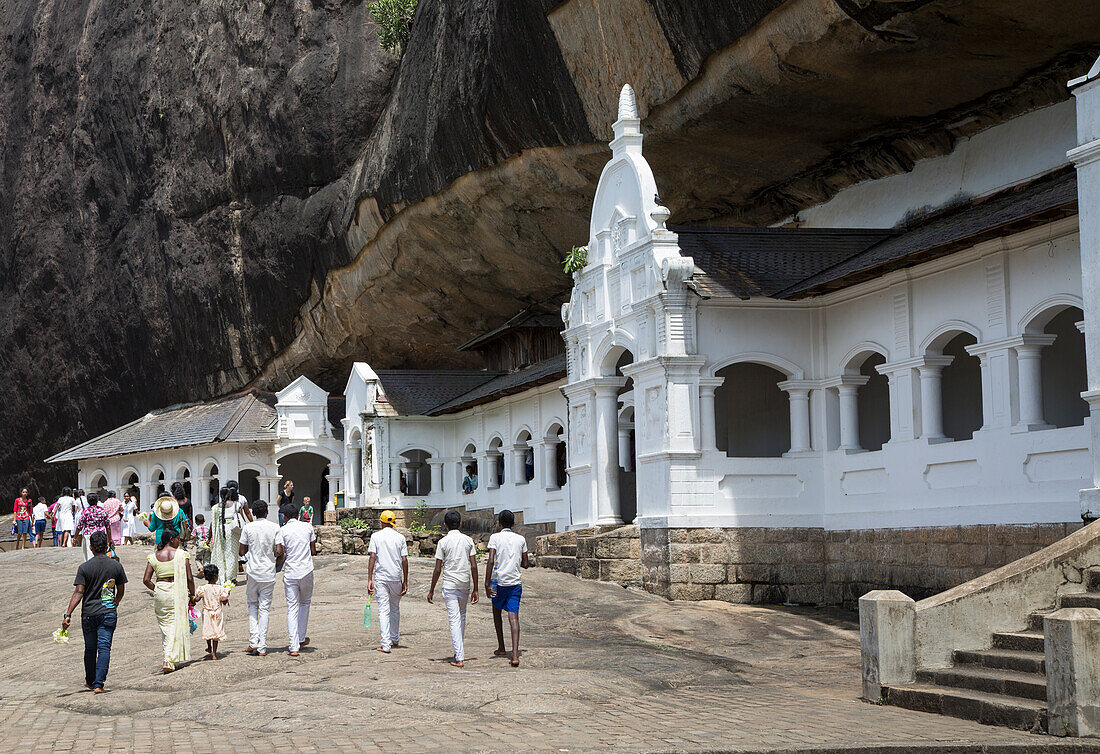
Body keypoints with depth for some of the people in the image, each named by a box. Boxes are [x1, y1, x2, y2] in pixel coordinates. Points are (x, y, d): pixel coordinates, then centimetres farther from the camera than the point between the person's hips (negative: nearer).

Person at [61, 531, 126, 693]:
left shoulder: (84, 568, -6)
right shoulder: (116, 566, 0)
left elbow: (78, 592, -12)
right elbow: (121, 591, 9)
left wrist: (68, 614, -12)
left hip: (89, 614, 0)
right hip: (109, 613, 0)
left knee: (90, 649, 15)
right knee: (104, 648, -2)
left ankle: (90, 681, 31)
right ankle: (98, 684, -11)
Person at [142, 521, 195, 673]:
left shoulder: (154, 556, 4)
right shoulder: (181, 554, -5)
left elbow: (146, 580, -1)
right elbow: (189, 578, -8)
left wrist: (156, 590, 14)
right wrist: (192, 595, 4)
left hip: (160, 592, 3)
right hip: (177, 592, -3)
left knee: (165, 625, 15)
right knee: (176, 625, 2)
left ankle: (170, 658, 18)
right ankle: (169, 661, -9)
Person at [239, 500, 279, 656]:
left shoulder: (248, 528, -3)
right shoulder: (275, 528, -3)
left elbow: (242, 552, 0)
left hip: (253, 571, 0)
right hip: (268, 573, 0)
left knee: (252, 604, 16)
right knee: (265, 609, 4)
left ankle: (253, 641, 1)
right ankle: (262, 648, 2)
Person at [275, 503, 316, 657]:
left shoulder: (282, 530, -4)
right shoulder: (308, 527, 4)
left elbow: (279, 552, -14)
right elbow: (313, 551, 8)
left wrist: (281, 559, 6)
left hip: (290, 572, -2)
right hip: (307, 570, 2)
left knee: (292, 608, 1)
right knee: (305, 603, 22)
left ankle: (294, 647, -5)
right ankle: (301, 639, 28)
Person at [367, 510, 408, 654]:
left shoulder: (376, 536, 0)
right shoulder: (400, 537, 4)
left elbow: (373, 558, -7)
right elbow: (404, 560, 1)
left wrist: (369, 579, -7)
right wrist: (405, 582, 6)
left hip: (380, 577, -2)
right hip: (396, 577, 2)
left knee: (383, 610, -3)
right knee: (395, 609, 19)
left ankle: (386, 644, -12)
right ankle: (395, 639, 32)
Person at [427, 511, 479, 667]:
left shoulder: (443, 542, -6)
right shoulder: (468, 541, 2)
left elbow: (438, 569, -7)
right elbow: (474, 566, 0)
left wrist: (432, 590, 2)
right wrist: (475, 589, 6)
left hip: (450, 585, -3)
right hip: (465, 584, 3)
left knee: (454, 619, -4)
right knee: (462, 615, 21)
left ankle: (459, 658, -9)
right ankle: (459, 651, 29)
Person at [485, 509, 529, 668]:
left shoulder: (495, 538, -4)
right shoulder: (521, 539, 6)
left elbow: (491, 561, -14)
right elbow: (525, 564, 9)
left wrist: (487, 585, -15)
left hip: (499, 581, -1)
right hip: (516, 582, 2)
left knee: (497, 611, 22)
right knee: (513, 616, -5)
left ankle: (501, 648, 28)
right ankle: (515, 654, -20)